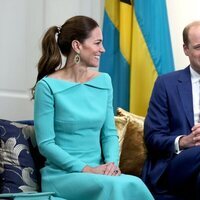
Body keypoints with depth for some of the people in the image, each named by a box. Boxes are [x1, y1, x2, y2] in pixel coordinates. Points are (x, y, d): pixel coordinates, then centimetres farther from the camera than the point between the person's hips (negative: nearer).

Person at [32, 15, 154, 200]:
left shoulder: (104, 81, 11)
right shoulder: (48, 86, -6)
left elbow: (109, 133, 11)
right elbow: (45, 144, -9)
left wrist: (112, 162, -9)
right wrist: (86, 169, -17)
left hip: (98, 172, 5)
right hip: (62, 175, -5)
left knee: (133, 184, -28)